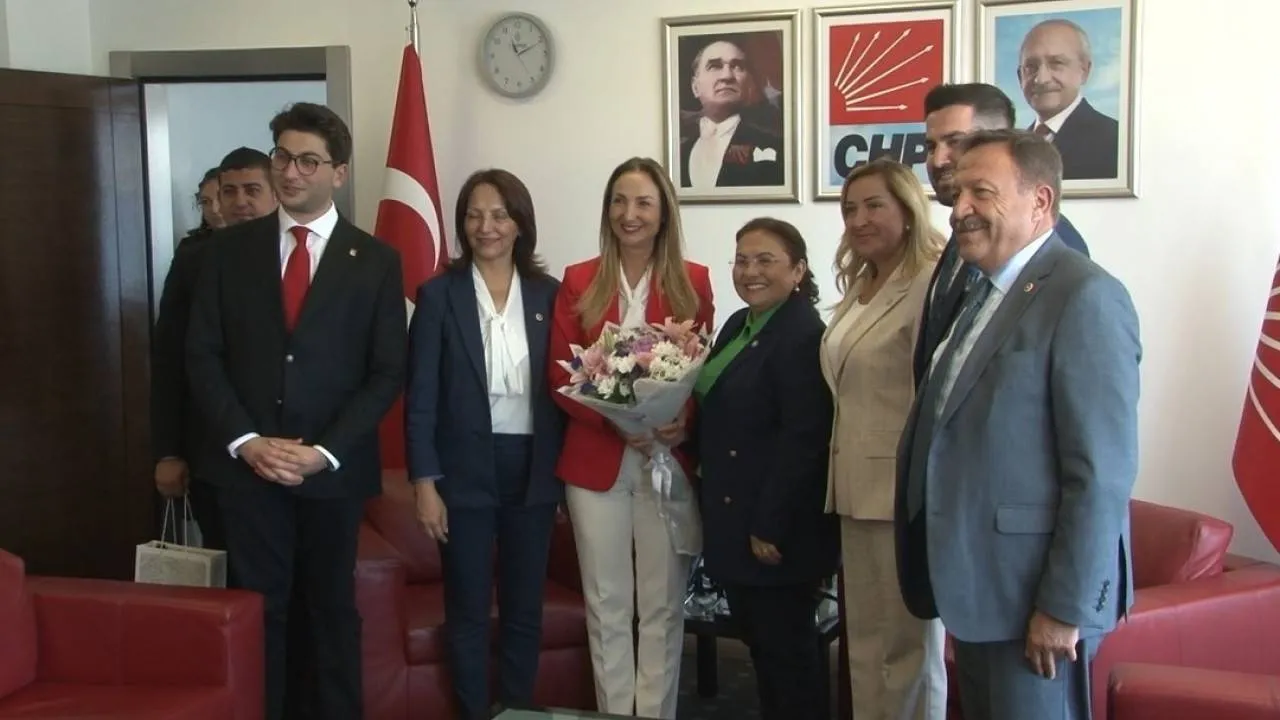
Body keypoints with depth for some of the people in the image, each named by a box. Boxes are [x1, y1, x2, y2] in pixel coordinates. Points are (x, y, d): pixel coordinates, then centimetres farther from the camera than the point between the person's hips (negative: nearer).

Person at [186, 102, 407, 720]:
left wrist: (325, 451, -12)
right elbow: (202, 354, 2)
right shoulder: (230, 250, 5)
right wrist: (245, 440, -10)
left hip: (334, 468, 0)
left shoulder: (375, 261, 1)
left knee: (332, 609, 10)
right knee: (257, 610, 5)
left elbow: (387, 372, -2)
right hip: (247, 463, 1)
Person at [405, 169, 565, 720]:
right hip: (464, 471, -2)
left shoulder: (548, 294, 4)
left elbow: (562, 387, 6)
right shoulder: (439, 294, -3)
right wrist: (425, 482, -10)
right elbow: (420, 397, -5)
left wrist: (565, 474, 3)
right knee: (467, 613, 6)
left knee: (525, 610, 11)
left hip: (532, 471, 2)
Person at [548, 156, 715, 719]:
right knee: (607, 606, 7)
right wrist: (615, 420, -15)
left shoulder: (693, 283, 4)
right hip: (596, 461, 0)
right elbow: (560, 376, 0)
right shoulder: (579, 282, 3)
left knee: (662, 605, 6)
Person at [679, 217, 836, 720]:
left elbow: (803, 440, -22)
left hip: (779, 529, -9)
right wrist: (684, 430, 2)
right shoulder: (739, 325, 11)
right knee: (759, 643, 17)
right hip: (735, 522, 9)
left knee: (786, 649, 3)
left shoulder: (804, 335, -18)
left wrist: (770, 526, -22)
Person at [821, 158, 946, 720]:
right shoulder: (859, 285, 16)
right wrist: (841, 475, 15)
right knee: (864, 642, 16)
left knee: (909, 646, 3)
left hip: (905, 491, -9)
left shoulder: (931, 283, -13)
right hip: (858, 488, 9)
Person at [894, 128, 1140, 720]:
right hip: (975, 586, 8)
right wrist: (952, 583, 12)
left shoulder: (1084, 296, -15)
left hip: (1033, 596, -8)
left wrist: (1065, 607, -19)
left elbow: (1103, 471, -19)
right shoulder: (985, 294, 13)